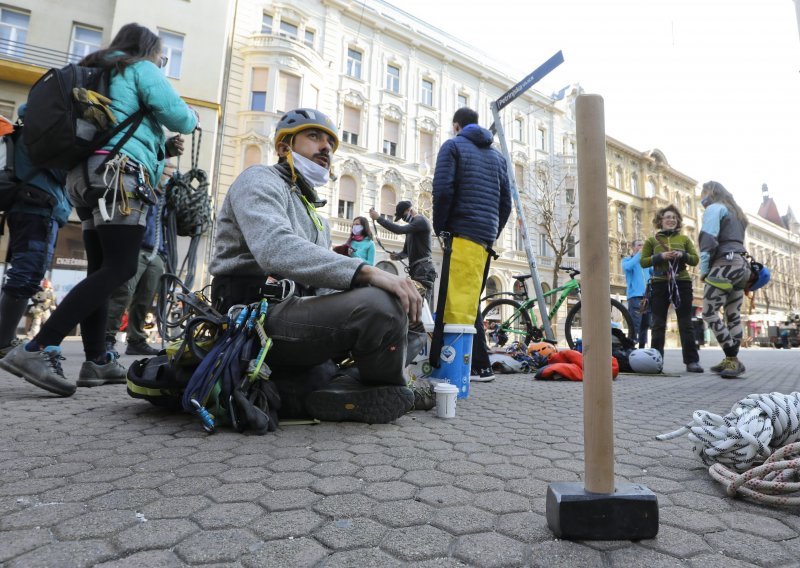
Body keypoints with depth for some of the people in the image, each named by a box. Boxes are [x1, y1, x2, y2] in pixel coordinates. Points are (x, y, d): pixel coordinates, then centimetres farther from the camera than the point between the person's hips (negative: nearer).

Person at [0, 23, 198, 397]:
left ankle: (97, 361, 1)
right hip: (119, 173, -9)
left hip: (84, 173, 9)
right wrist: (192, 118, 19)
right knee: (120, 268, -18)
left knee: (100, 269, 4)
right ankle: (38, 350, -27)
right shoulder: (141, 69, 7)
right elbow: (177, 116, -6)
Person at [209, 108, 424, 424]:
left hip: (293, 310, 9)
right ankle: (384, 395, -4)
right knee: (381, 303, -30)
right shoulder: (260, 180, -1)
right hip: (257, 312, -9)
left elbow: (322, 284, 18)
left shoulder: (315, 218, 27)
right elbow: (275, 250, -24)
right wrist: (368, 272, -34)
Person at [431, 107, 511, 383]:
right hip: (487, 238, 7)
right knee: (469, 302, 12)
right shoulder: (497, 155, 23)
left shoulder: (453, 145, 5)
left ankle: (480, 366, -10)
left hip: (462, 235, -7)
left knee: (459, 303, -8)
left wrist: (440, 228, 0)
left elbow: (443, 190, -10)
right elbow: (506, 202, 16)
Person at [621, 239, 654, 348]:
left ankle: (642, 348, 15)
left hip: (648, 297, 5)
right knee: (634, 325, -12)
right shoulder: (627, 260, 10)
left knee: (645, 325, 7)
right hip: (635, 296, -5)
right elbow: (627, 267, -14)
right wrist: (639, 254, -9)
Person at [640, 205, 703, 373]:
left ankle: (692, 361, 4)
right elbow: (643, 262, 1)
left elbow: (695, 259, 7)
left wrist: (682, 255, -12)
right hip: (660, 284, -1)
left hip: (682, 283, 1)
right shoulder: (651, 240, 8)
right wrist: (660, 256, -14)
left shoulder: (684, 239, 13)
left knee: (686, 324, 1)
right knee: (658, 324, 0)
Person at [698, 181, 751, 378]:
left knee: (709, 313, -12)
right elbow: (736, 240, 20)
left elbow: (709, 240, -12)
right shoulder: (735, 212, 27)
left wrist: (703, 269, -8)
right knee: (733, 316, 6)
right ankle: (731, 360, 6)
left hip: (724, 264, -10)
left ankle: (733, 360, -15)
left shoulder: (714, 208, 0)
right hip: (741, 265, 10)